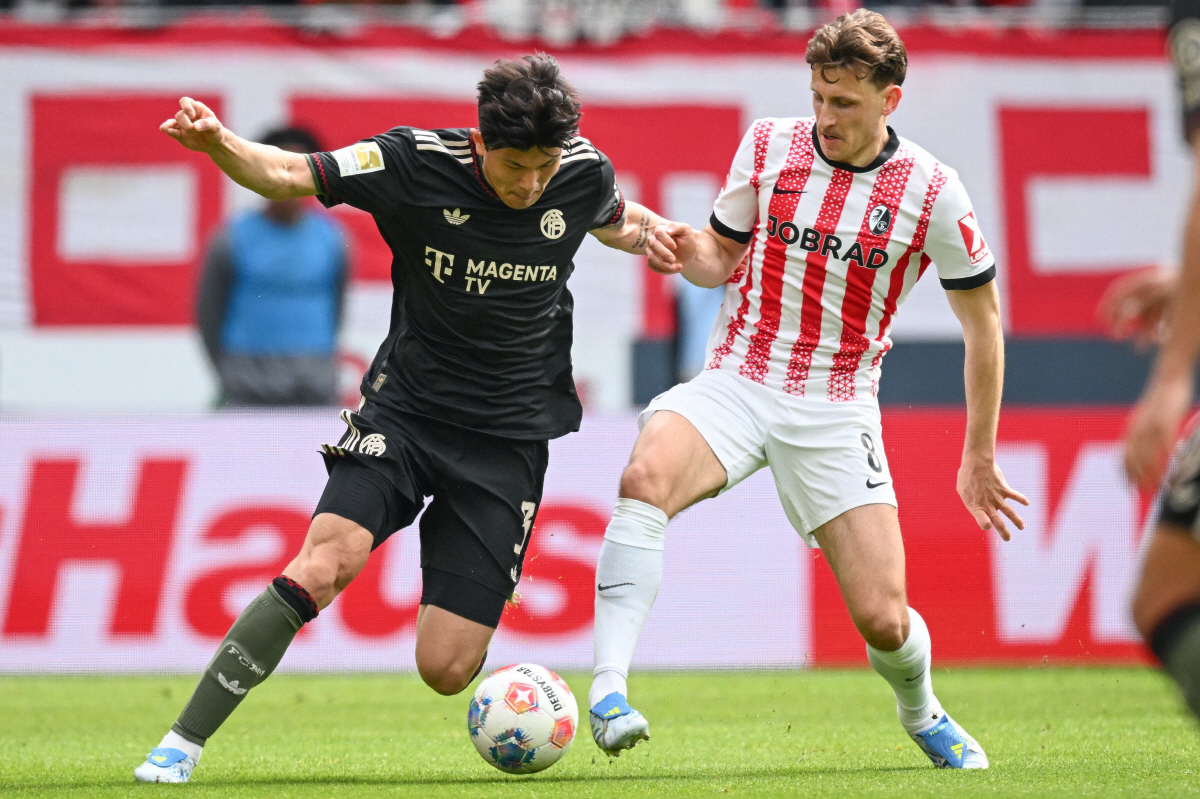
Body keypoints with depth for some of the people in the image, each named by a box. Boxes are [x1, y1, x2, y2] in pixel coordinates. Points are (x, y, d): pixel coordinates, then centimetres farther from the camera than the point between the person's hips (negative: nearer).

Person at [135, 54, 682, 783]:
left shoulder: (584, 174, -4)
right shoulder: (418, 163, -12)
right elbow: (287, 176, -13)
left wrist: (645, 232, 1)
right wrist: (219, 145, -33)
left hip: (508, 439, 1)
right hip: (404, 412, -1)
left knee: (445, 670, -8)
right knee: (326, 562, -28)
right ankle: (182, 744, -17)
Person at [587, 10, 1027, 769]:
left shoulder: (931, 191, -6)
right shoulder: (768, 145, 0)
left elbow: (982, 316, 5)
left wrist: (980, 456, 8)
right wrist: (690, 254, -12)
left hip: (835, 411, -1)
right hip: (735, 384, 1)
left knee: (883, 620, -8)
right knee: (645, 476, -33)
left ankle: (923, 714, 27)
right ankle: (609, 686, -35)